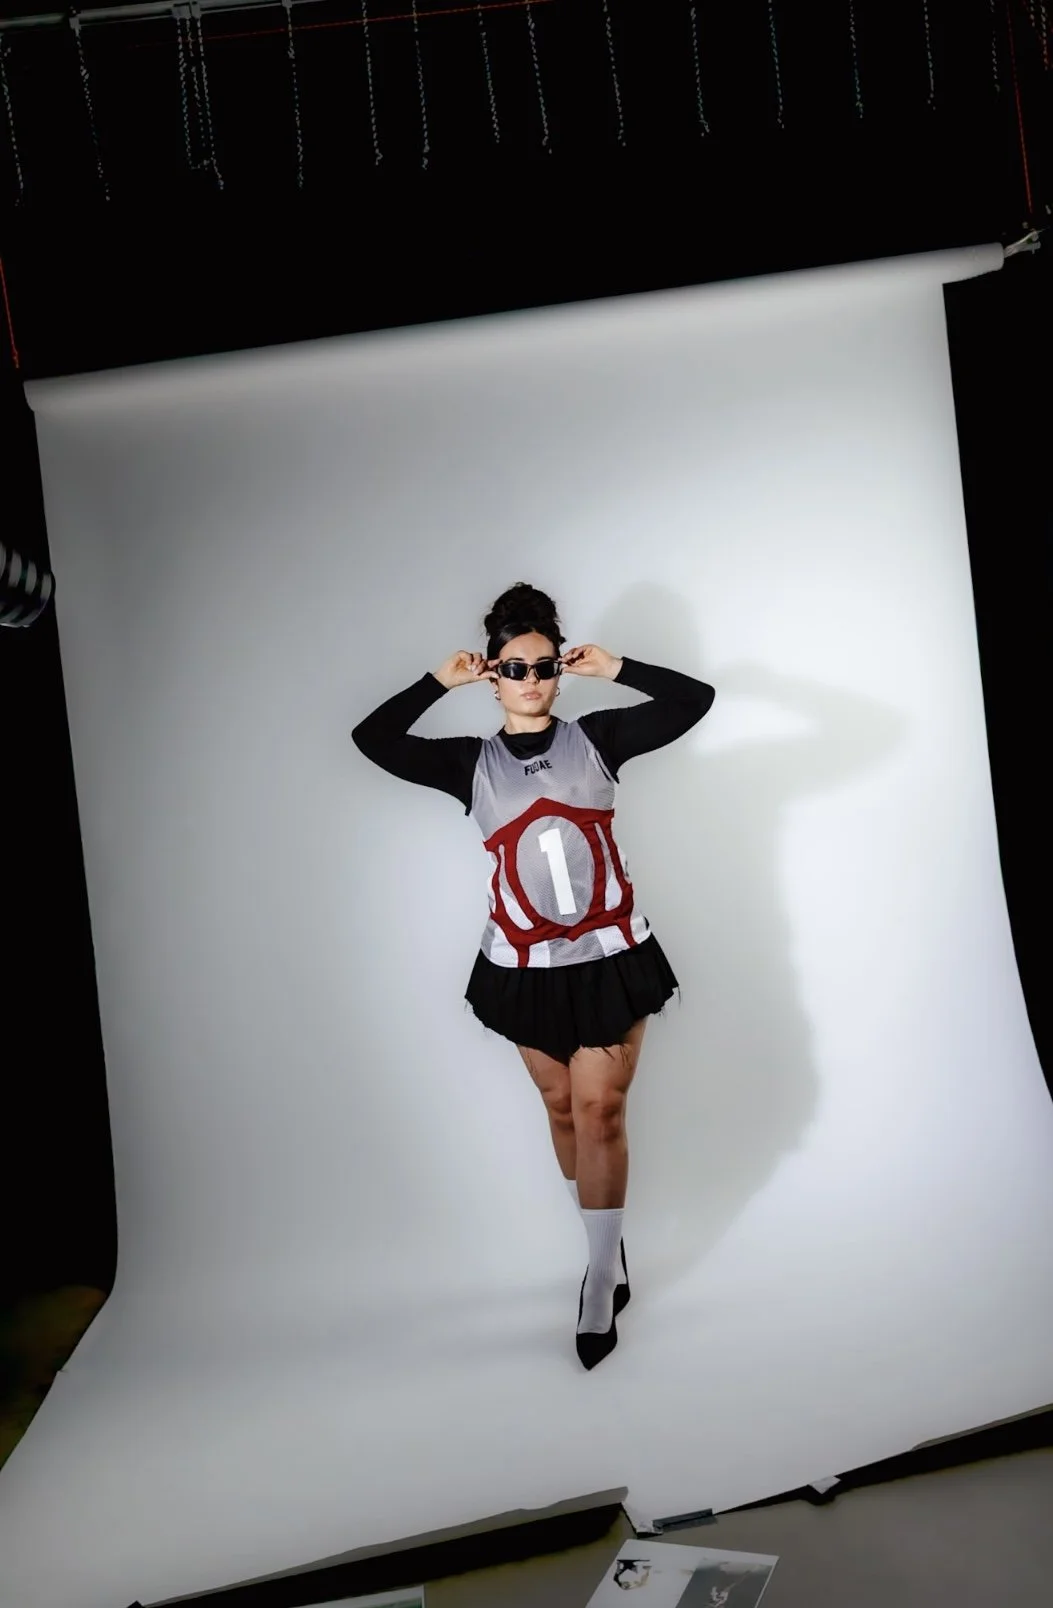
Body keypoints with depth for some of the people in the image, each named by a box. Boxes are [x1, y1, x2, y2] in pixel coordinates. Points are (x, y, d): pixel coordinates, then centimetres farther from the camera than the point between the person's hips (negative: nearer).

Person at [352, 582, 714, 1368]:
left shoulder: (596, 737, -2)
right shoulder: (472, 763, 0)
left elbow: (694, 700, -6)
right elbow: (371, 739, -8)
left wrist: (614, 667, -6)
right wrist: (439, 681, -6)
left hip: (610, 957, -2)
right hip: (526, 967, 2)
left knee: (600, 1113, -2)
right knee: (562, 1108, 15)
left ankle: (601, 1280, 13)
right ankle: (608, 1251, 35)